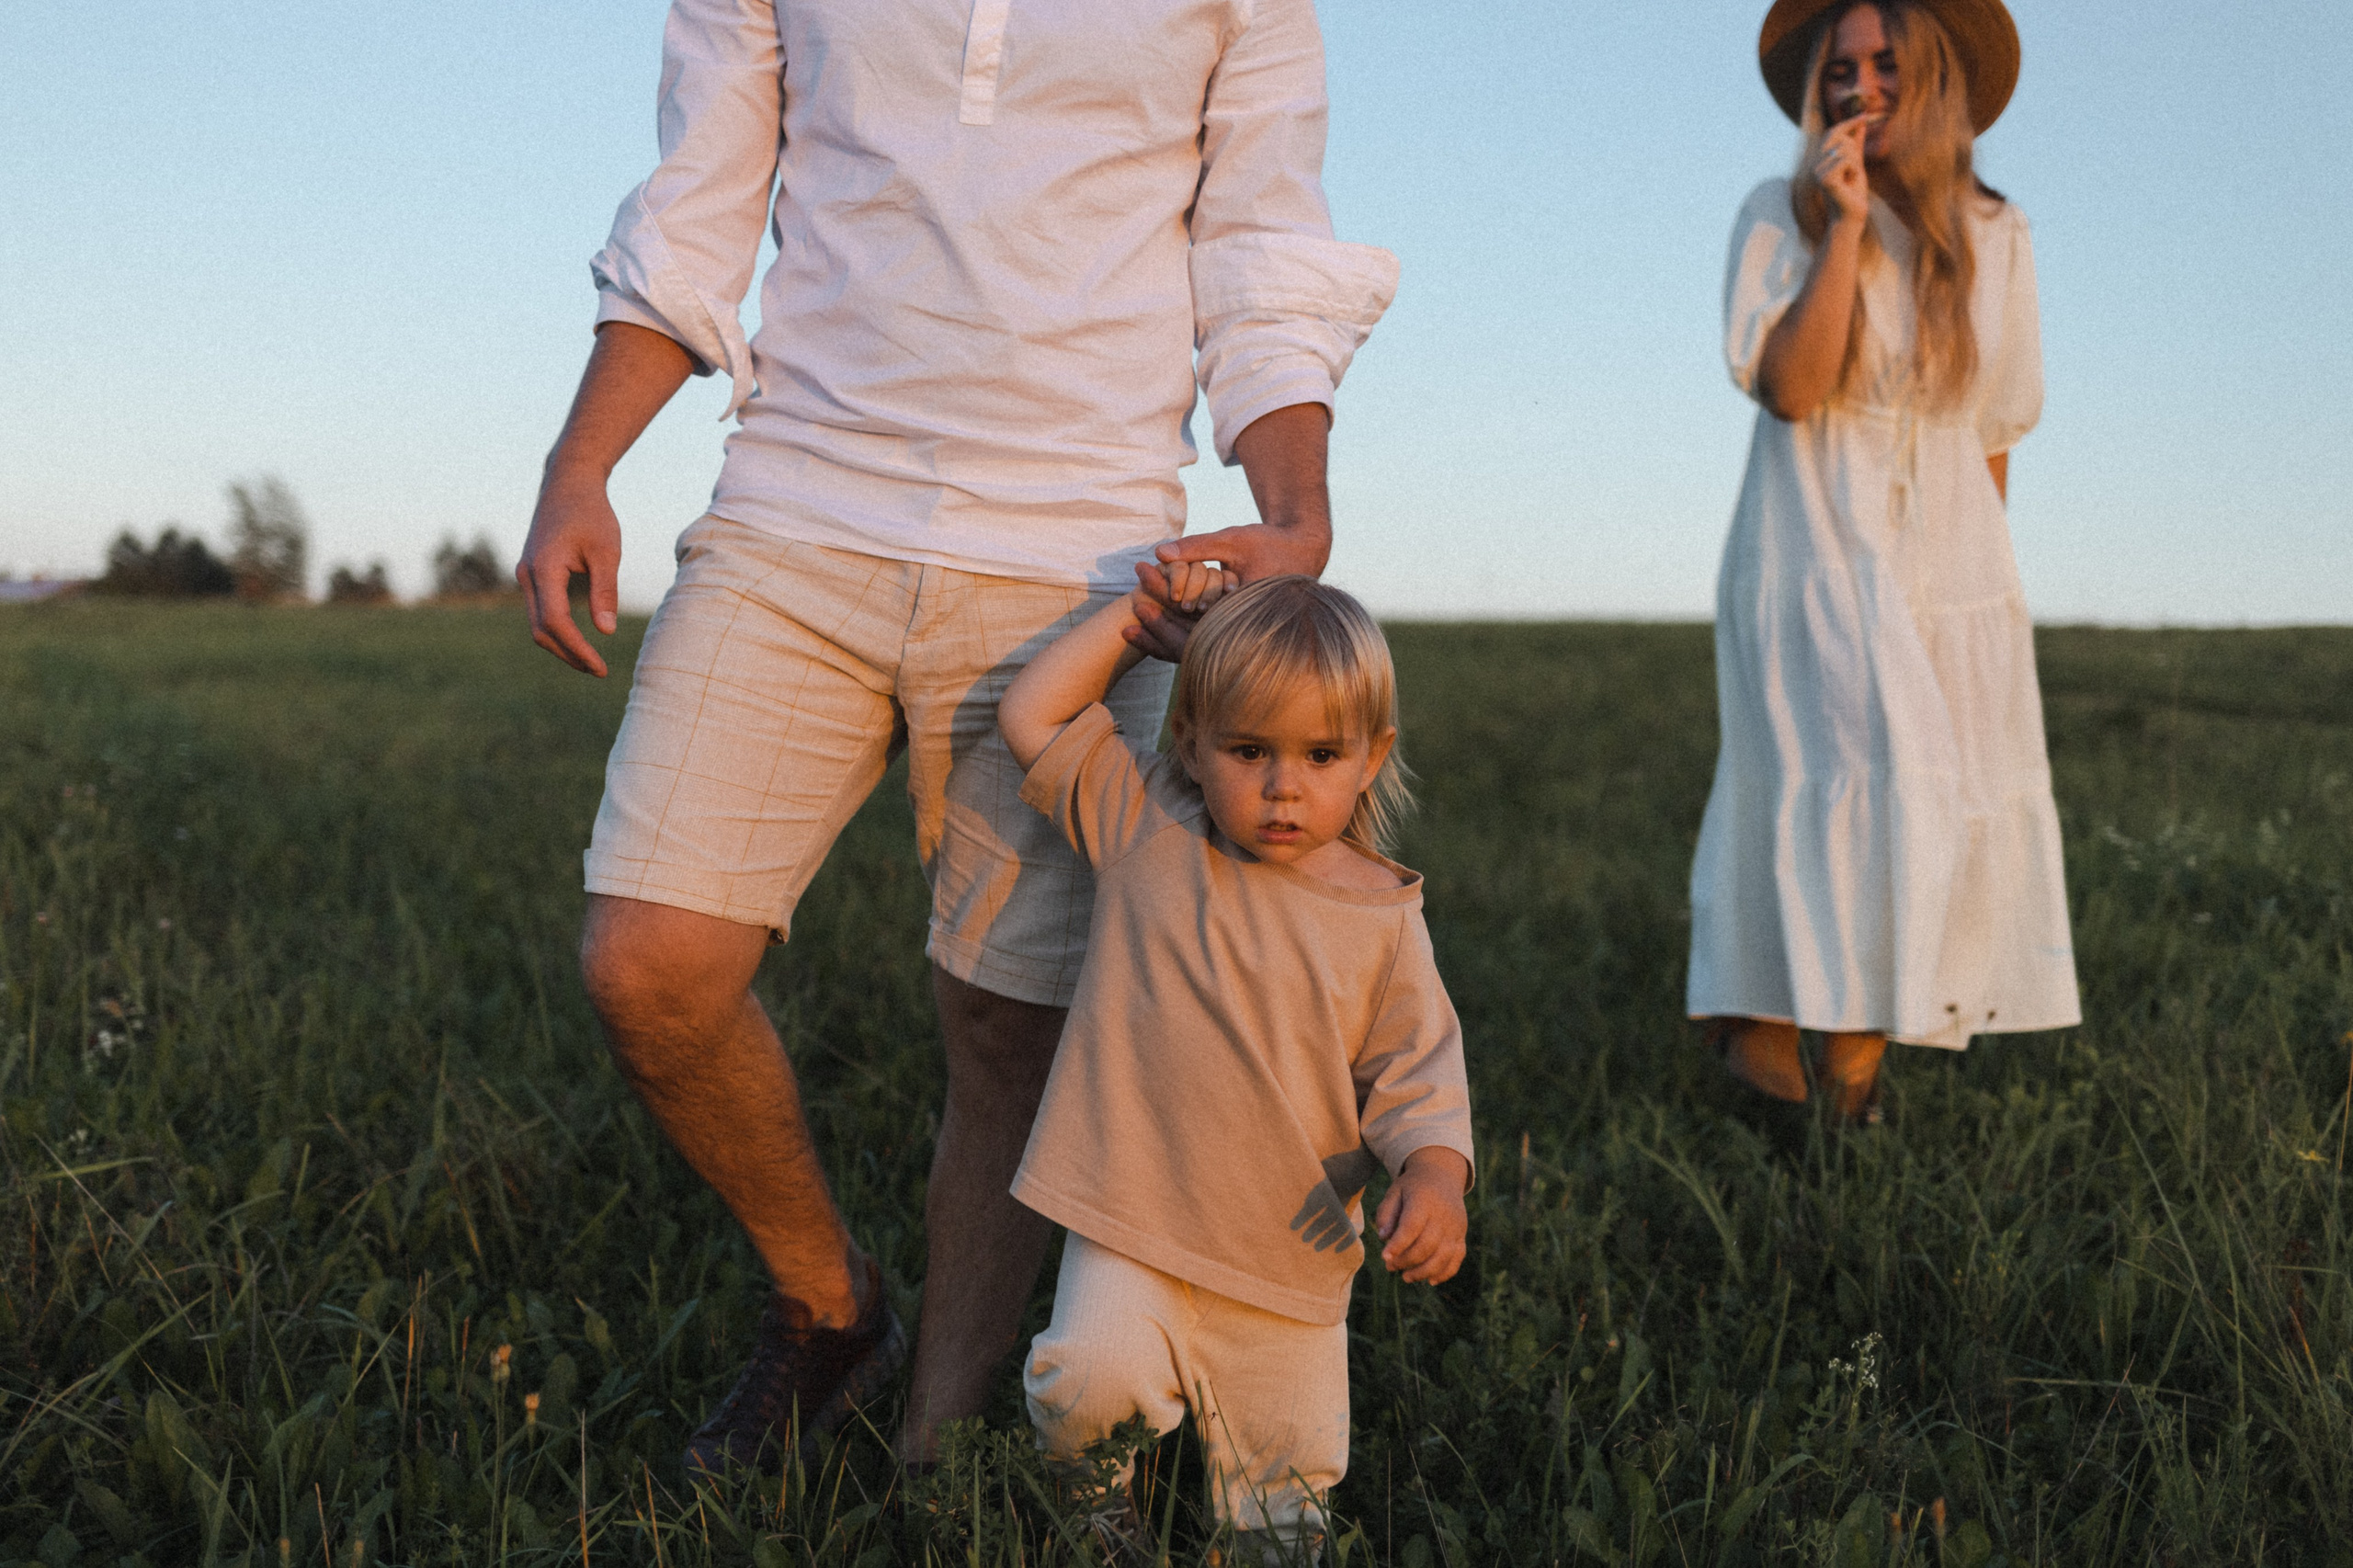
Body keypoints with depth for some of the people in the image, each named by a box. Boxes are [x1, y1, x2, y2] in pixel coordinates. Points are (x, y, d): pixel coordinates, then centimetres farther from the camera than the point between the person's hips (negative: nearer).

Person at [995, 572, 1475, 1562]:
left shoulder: (1383, 919, -2)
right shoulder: (1148, 831, -1)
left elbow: (1416, 1077, -1)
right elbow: (1030, 716, 2)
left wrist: (1434, 1177, -20)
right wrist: (1142, 616, 0)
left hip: (1293, 1261, 1)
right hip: (1132, 1229, -1)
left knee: (1287, 1484, 7)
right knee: (1092, 1377, -25)